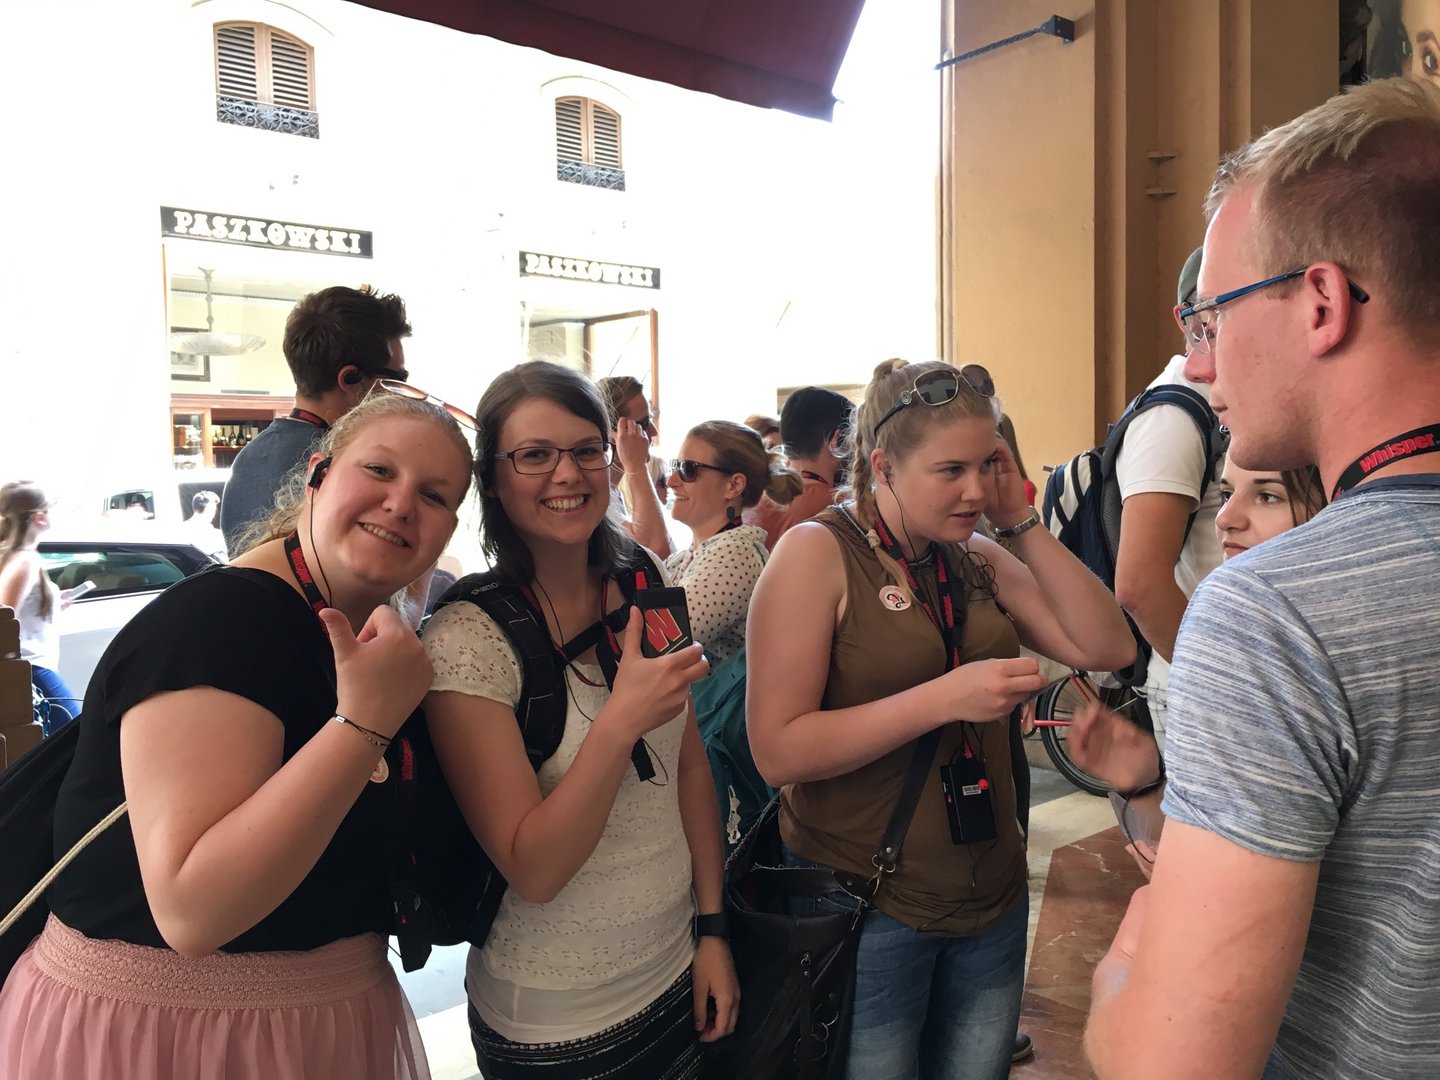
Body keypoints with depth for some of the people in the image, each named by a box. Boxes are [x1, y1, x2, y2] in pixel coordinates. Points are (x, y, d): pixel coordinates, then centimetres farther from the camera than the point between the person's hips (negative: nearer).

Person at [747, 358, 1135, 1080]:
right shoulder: (816, 553, -14)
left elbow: (1109, 647, -3)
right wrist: (946, 698, -26)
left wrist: (1022, 523, -8)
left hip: (992, 899, 6)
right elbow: (778, 750, -20)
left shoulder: (979, 560, 5)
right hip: (865, 906, -5)